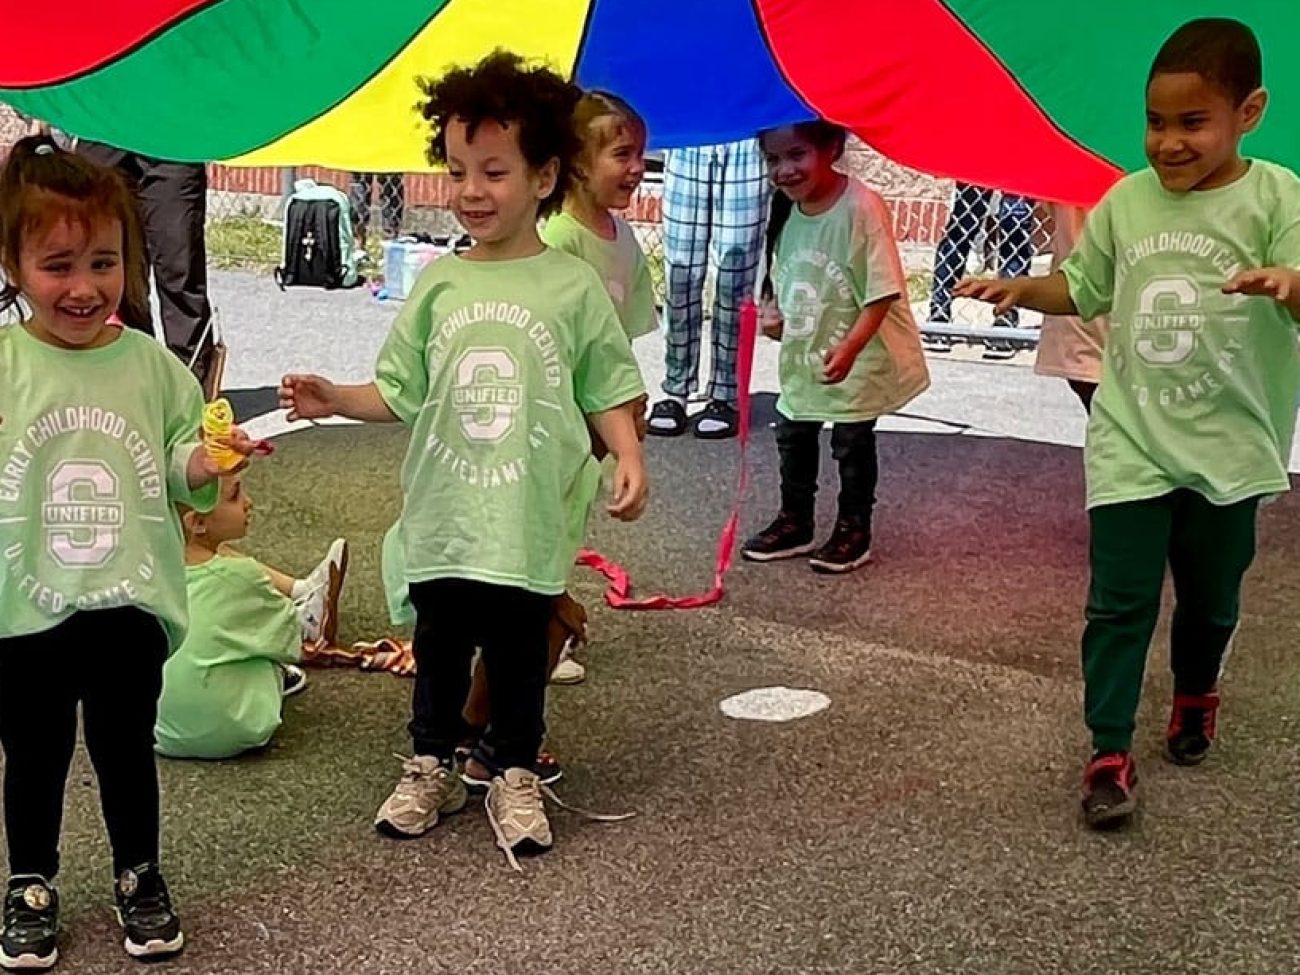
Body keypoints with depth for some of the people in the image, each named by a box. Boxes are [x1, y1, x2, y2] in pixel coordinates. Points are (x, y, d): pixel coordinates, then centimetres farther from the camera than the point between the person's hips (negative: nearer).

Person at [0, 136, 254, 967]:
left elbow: (180, 471, 4)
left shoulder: (152, 367, -2)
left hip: (130, 602, 1)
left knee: (128, 749, 15)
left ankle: (138, 874, 38)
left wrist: (205, 464, -16)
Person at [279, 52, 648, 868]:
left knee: (520, 655, 11)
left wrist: (629, 456, -15)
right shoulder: (439, 283, 2)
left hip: (531, 518, -2)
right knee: (439, 649, 16)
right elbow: (401, 393, 5)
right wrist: (336, 399, -10)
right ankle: (434, 766, 34)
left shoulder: (573, 285, -4)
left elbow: (608, 392, 0)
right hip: (443, 517, 3)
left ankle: (517, 778, 28)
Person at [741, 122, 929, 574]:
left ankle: (853, 531, 23)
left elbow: (882, 291, -23)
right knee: (792, 434, 15)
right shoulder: (786, 211, -2)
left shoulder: (862, 207, -23)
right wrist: (774, 311, -6)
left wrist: (849, 348, -31)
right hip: (804, 351, 7)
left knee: (852, 442, 5)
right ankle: (795, 523, 32)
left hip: (859, 355, -7)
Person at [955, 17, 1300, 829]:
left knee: (1211, 596, 18)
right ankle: (1110, 753, 5)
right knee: (1121, 601, -1)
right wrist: (1022, 289, -4)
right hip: (1130, 443, 2)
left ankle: (1196, 694, 45)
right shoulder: (1126, 200, 1)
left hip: (1229, 446, -1)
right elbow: (1084, 289, 13)